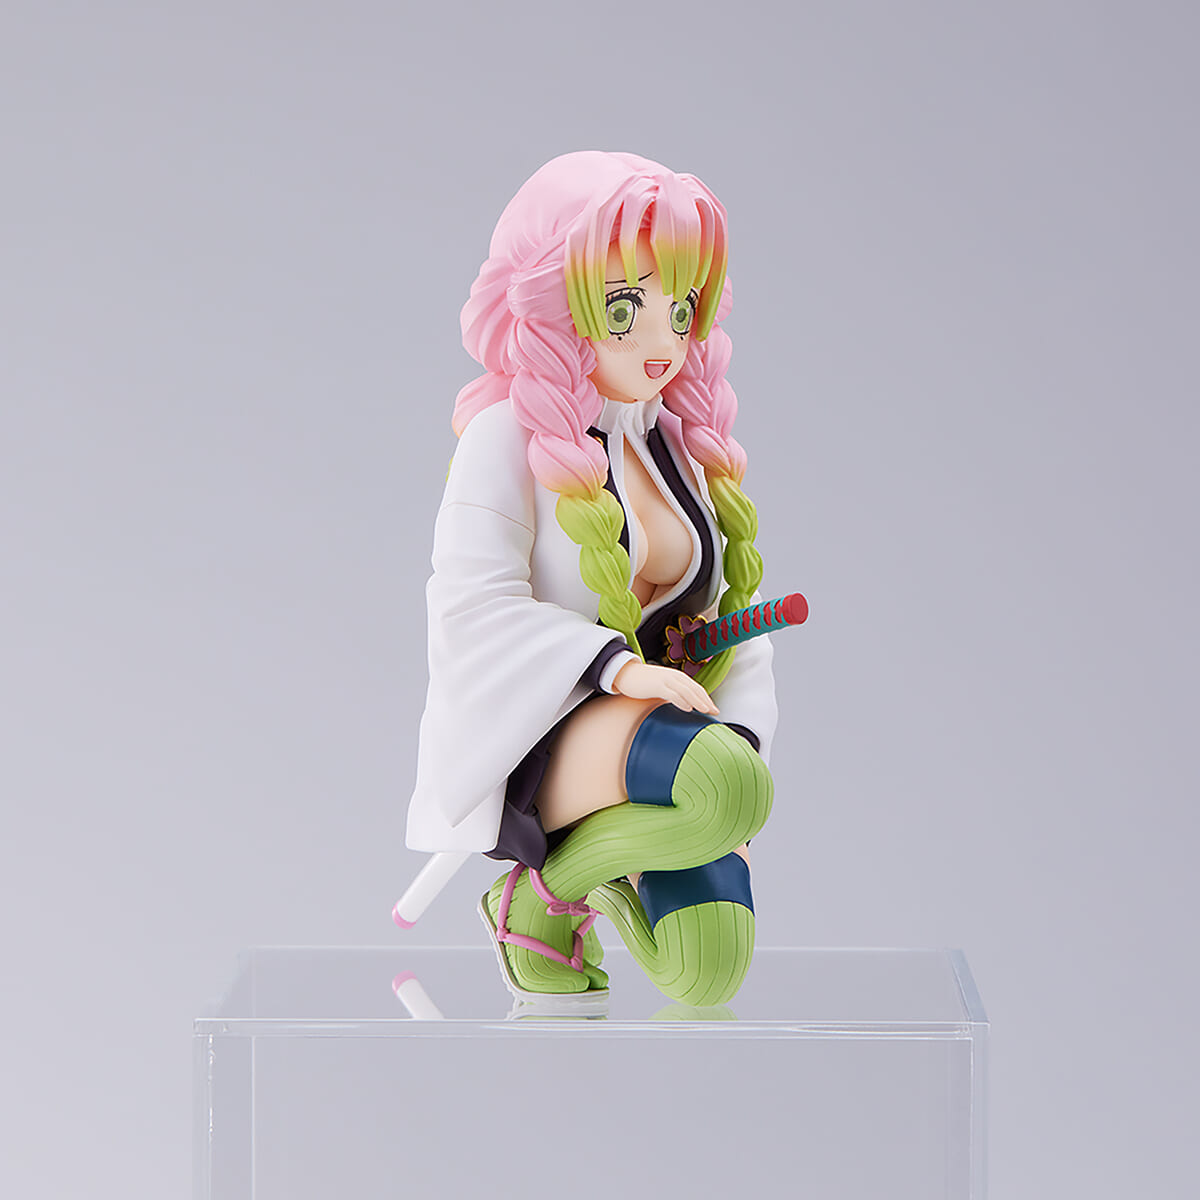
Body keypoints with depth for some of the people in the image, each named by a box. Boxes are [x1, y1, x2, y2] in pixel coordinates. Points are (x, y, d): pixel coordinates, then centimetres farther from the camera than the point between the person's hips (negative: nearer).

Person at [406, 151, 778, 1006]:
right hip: (529, 734, -6)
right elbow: (475, 604, -17)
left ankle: (608, 871, 18)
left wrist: (740, 735, -4)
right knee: (728, 788, -37)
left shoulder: (687, 449, 15)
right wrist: (616, 663, -27)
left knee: (709, 971, -18)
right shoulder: (510, 435, -6)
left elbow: (738, 616, 15)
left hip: (667, 714, 6)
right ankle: (544, 887, -7)